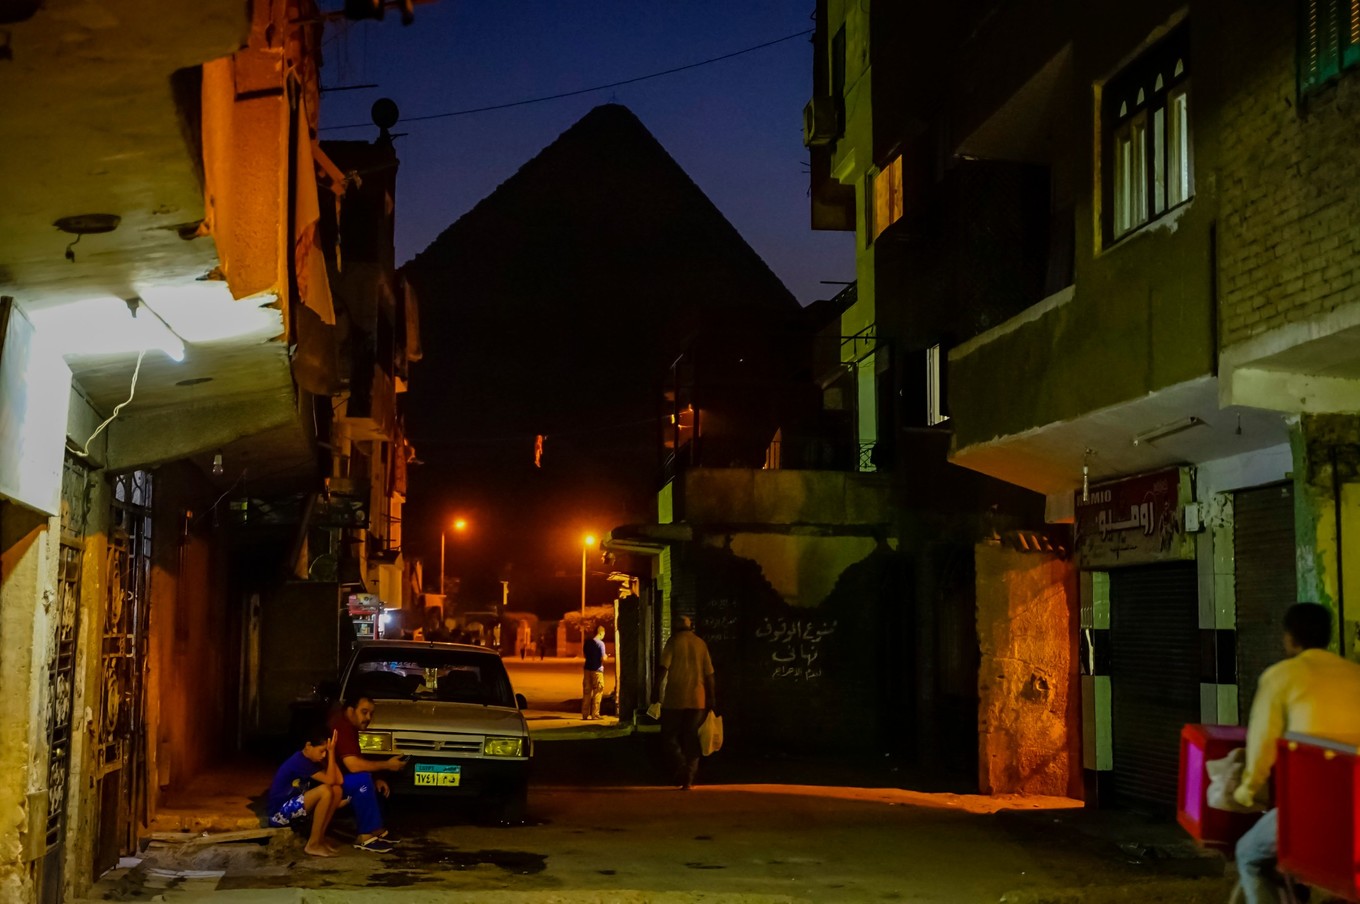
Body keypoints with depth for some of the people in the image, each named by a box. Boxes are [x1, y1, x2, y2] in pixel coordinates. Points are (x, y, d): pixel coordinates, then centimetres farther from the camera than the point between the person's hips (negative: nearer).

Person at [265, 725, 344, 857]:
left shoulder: (311, 759, 6)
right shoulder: (300, 762, -22)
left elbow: (338, 780, -2)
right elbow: (330, 780, -25)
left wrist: (331, 752, -6)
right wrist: (331, 752, -23)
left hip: (294, 806, 9)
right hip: (279, 813, -9)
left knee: (337, 790, -4)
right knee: (325, 790, -27)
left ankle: (320, 837, 1)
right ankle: (313, 844, -17)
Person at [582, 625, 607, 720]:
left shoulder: (587, 642, 6)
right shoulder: (600, 643, -13)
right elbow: (603, 659, -16)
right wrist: (605, 657, 4)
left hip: (588, 669, 6)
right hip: (597, 670, -6)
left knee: (586, 692, 10)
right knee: (597, 692, 2)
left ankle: (585, 714, 12)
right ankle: (595, 714, 1)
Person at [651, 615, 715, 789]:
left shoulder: (674, 642, 0)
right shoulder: (701, 644, 11)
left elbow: (663, 667, -11)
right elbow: (709, 674, 9)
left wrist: (656, 690, -10)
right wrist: (710, 699, 14)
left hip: (675, 698, -3)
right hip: (697, 699, 4)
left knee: (669, 736, 7)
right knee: (691, 738, 9)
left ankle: (682, 766, -15)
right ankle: (689, 778, 5)